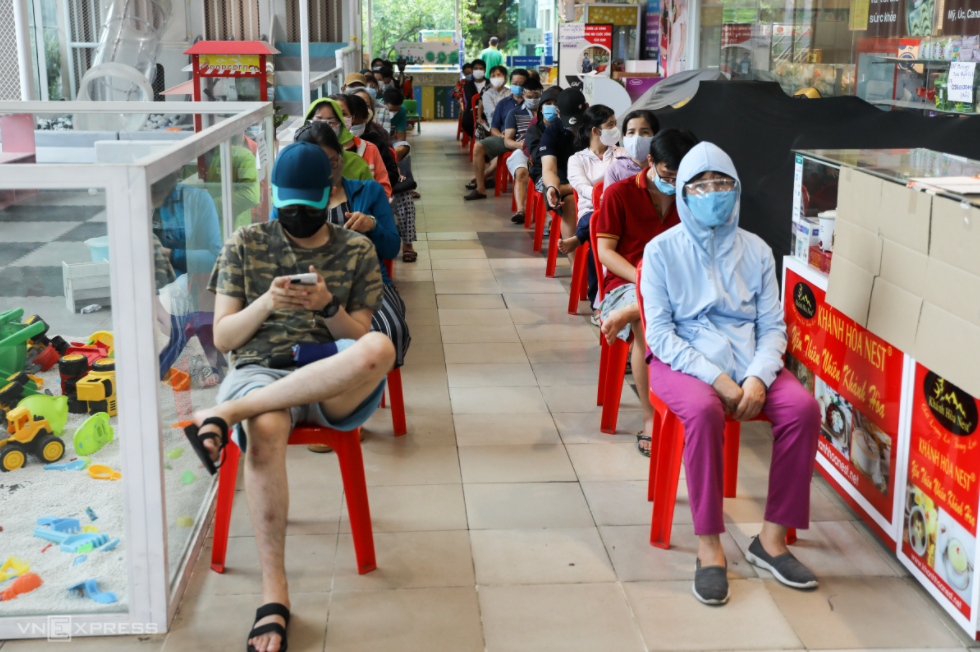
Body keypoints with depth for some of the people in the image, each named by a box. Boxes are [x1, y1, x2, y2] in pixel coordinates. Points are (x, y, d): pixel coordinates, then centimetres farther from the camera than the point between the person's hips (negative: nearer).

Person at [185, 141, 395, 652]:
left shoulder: (356, 250, 16)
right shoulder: (245, 245, 16)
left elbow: (360, 338, 11)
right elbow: (223, 338, 11)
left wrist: (329, 306, -10)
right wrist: (267, 303, -9)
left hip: (333, 382, 1)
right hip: (260, 373, 0)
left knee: (380, 349, -37)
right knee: (265, 430, -39)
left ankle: (225, 414, -34)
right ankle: (273, 591, -31)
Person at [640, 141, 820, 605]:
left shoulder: (756, 251, 10)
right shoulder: (662, 250, 0)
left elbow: (773, 326, 7)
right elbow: (659, 332, -6)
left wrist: (758, 377, -14)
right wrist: (715, 377, -18)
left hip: (748, 360, 4)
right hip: (682, 359, -3)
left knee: (803, 406, -25)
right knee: (703, 410, -36)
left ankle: (772, 538, -13)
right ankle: (709, 549, -26)